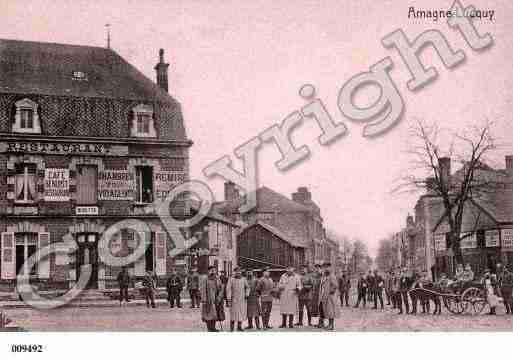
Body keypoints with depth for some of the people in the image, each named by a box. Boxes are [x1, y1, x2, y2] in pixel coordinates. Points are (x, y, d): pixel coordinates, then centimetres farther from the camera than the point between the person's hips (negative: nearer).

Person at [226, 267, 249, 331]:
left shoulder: (243, 279, 5)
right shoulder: (231, 279, -7)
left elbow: (247, 287, 18)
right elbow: (228, 289, -9)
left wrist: (247, 294, 2)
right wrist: (229, 299, -14)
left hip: (242, 299, 4)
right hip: (234, 299, -4)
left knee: (241, 312, 3)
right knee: (233, 312, -3)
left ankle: (239, 327, 12)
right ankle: (231, 327, 9)